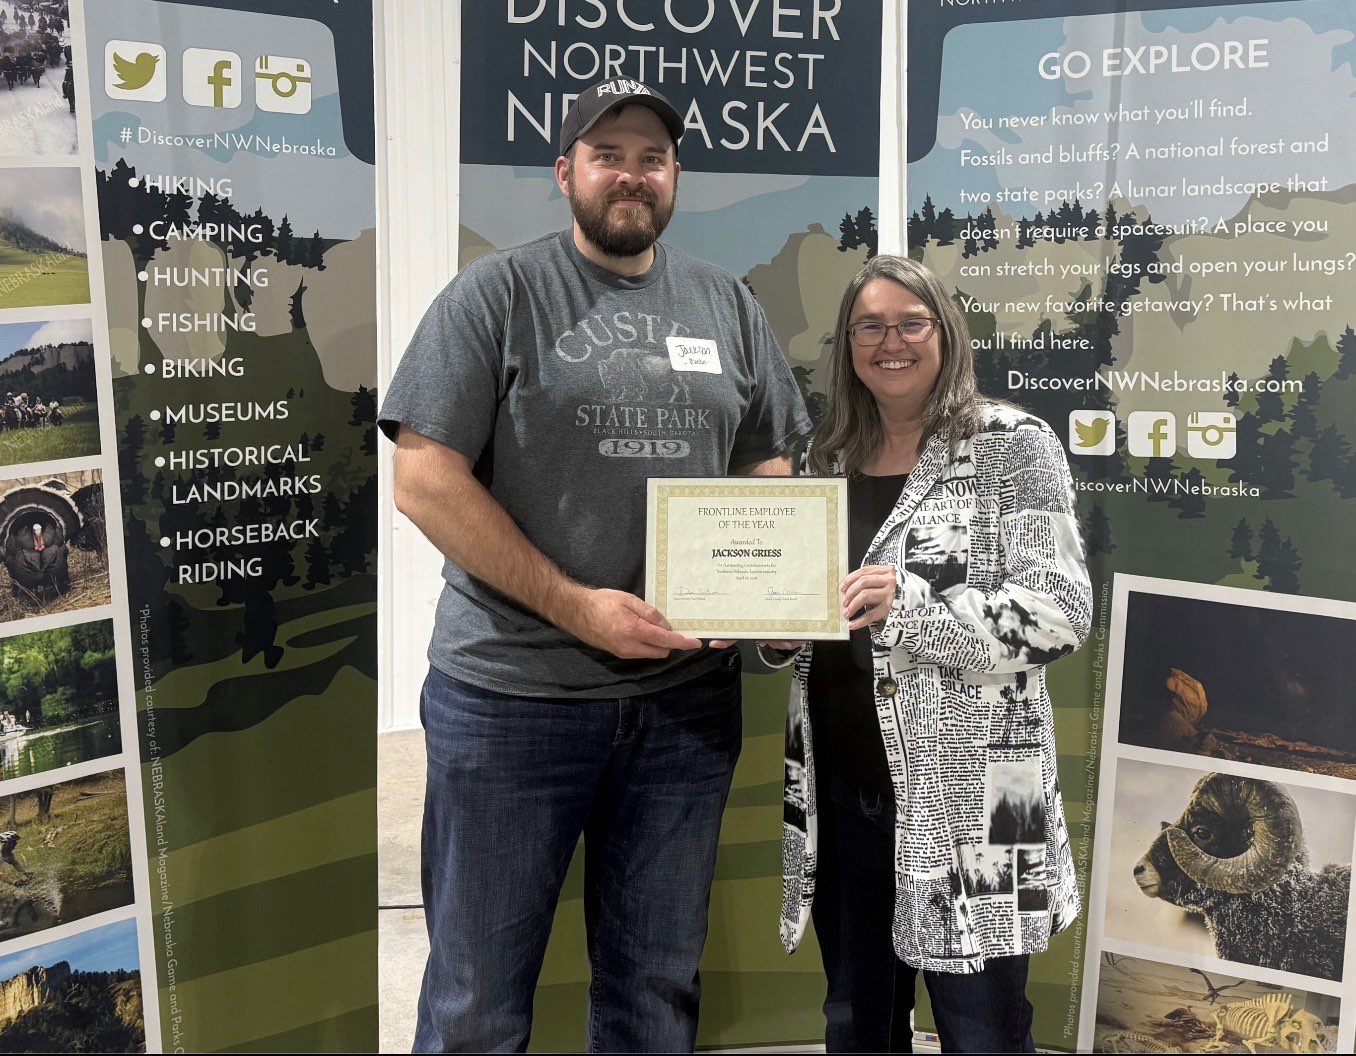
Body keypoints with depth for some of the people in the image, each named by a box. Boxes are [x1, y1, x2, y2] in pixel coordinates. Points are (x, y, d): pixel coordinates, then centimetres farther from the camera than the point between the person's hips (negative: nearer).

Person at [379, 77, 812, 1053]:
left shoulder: (728, 304, 11)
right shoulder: (498, 295, -2)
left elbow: (771, 471, 15)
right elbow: (426, 480, -10)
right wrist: (577, 606, -15)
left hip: (688, 691, 4)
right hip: (512, 691, -3)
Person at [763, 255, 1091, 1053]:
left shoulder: (1012, 444, -5)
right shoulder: (832, 458, 11)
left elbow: (1061, 611, -15)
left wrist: (910, 603, -26)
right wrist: (780, 633, -3)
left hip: (967, 797, -5)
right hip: (841, 785, 6)